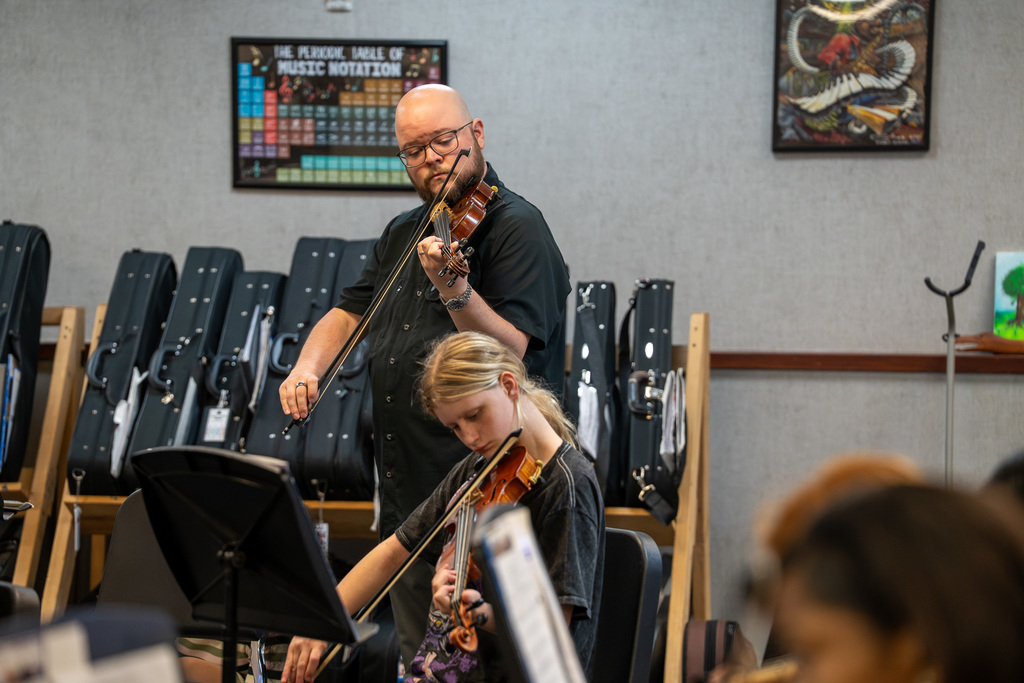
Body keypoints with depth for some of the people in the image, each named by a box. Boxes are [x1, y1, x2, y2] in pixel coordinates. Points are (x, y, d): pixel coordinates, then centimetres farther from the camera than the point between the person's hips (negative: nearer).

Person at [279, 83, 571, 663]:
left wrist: (453, 290, -37)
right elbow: (349, 314, 20)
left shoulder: (518, 229, -10)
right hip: (406, 494, 8)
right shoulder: (405, 235, 16)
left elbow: (509, 351, -20)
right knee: (418, 655, 14)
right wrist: (308, 365, 0)